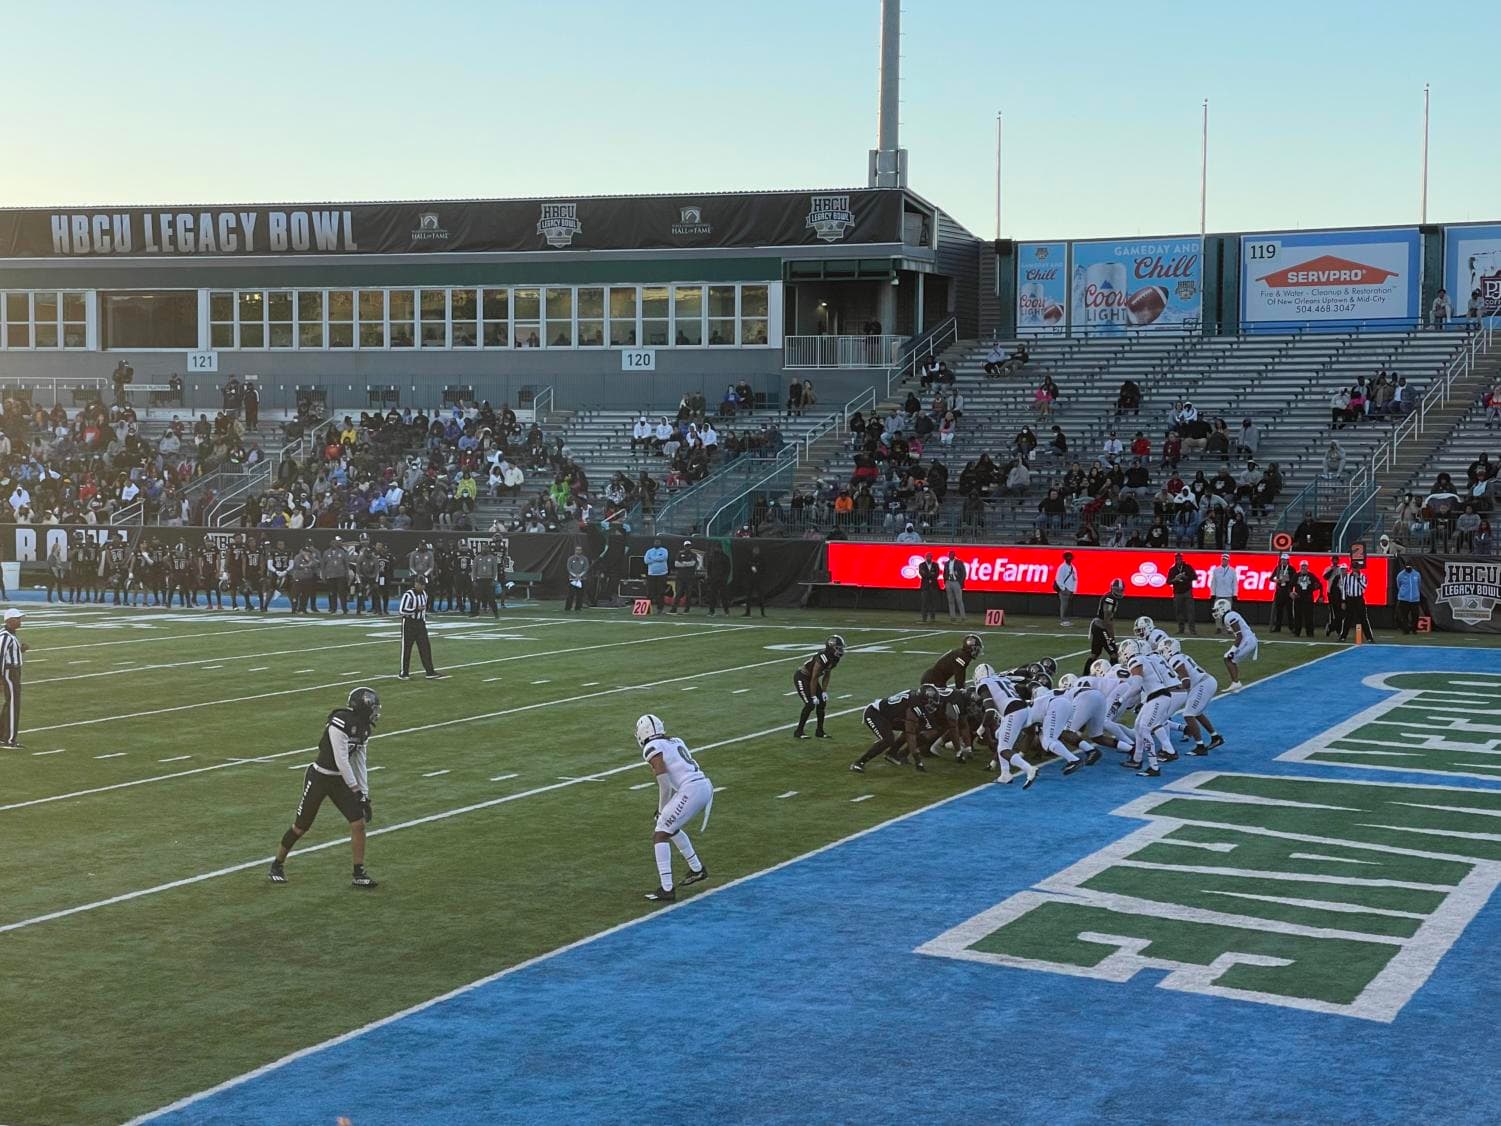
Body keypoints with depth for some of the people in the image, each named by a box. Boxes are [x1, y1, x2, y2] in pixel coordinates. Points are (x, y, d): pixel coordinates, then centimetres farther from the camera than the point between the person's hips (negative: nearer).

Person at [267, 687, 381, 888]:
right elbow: (341, 760, -25)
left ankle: (359, 873, 6)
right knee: (300, 827, 6)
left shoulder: (363, 728, 0)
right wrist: (356, 791, -19)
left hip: (339, 780, 7)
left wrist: (365, 796, 7)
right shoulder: (339, 724, -26)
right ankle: (277, 865, 27)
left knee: (359, 824, -4)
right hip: (319, 778, -7)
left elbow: (360, 763, 8)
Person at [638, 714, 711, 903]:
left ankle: (666, 889, -6)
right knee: (670, 828, 28)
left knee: (659, 834, -1)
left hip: (691, 791, -8)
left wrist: (662, 810, 7)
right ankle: (697, 869, 37)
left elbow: (665, 784, -6)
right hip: (706, 787, 8)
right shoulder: (676, 742, 23)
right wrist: (664, 810, 27)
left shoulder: (652, 749, -2)